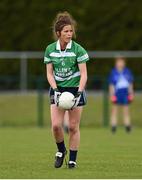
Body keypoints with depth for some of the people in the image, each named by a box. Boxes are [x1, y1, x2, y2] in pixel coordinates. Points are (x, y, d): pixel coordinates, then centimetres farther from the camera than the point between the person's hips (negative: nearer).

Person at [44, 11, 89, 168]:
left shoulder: (78, 50, -10)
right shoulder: (50, 49, -1)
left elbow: (83, 74, -10)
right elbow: (49, 73, 1)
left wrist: (79, 93, -21)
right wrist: (55, 90, -14)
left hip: (75, 89, -2)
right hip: (57, 89, 2)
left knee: (73, 127, -1)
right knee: (56, 125, -9)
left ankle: (72, 159, 10)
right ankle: (61, 150, 18)